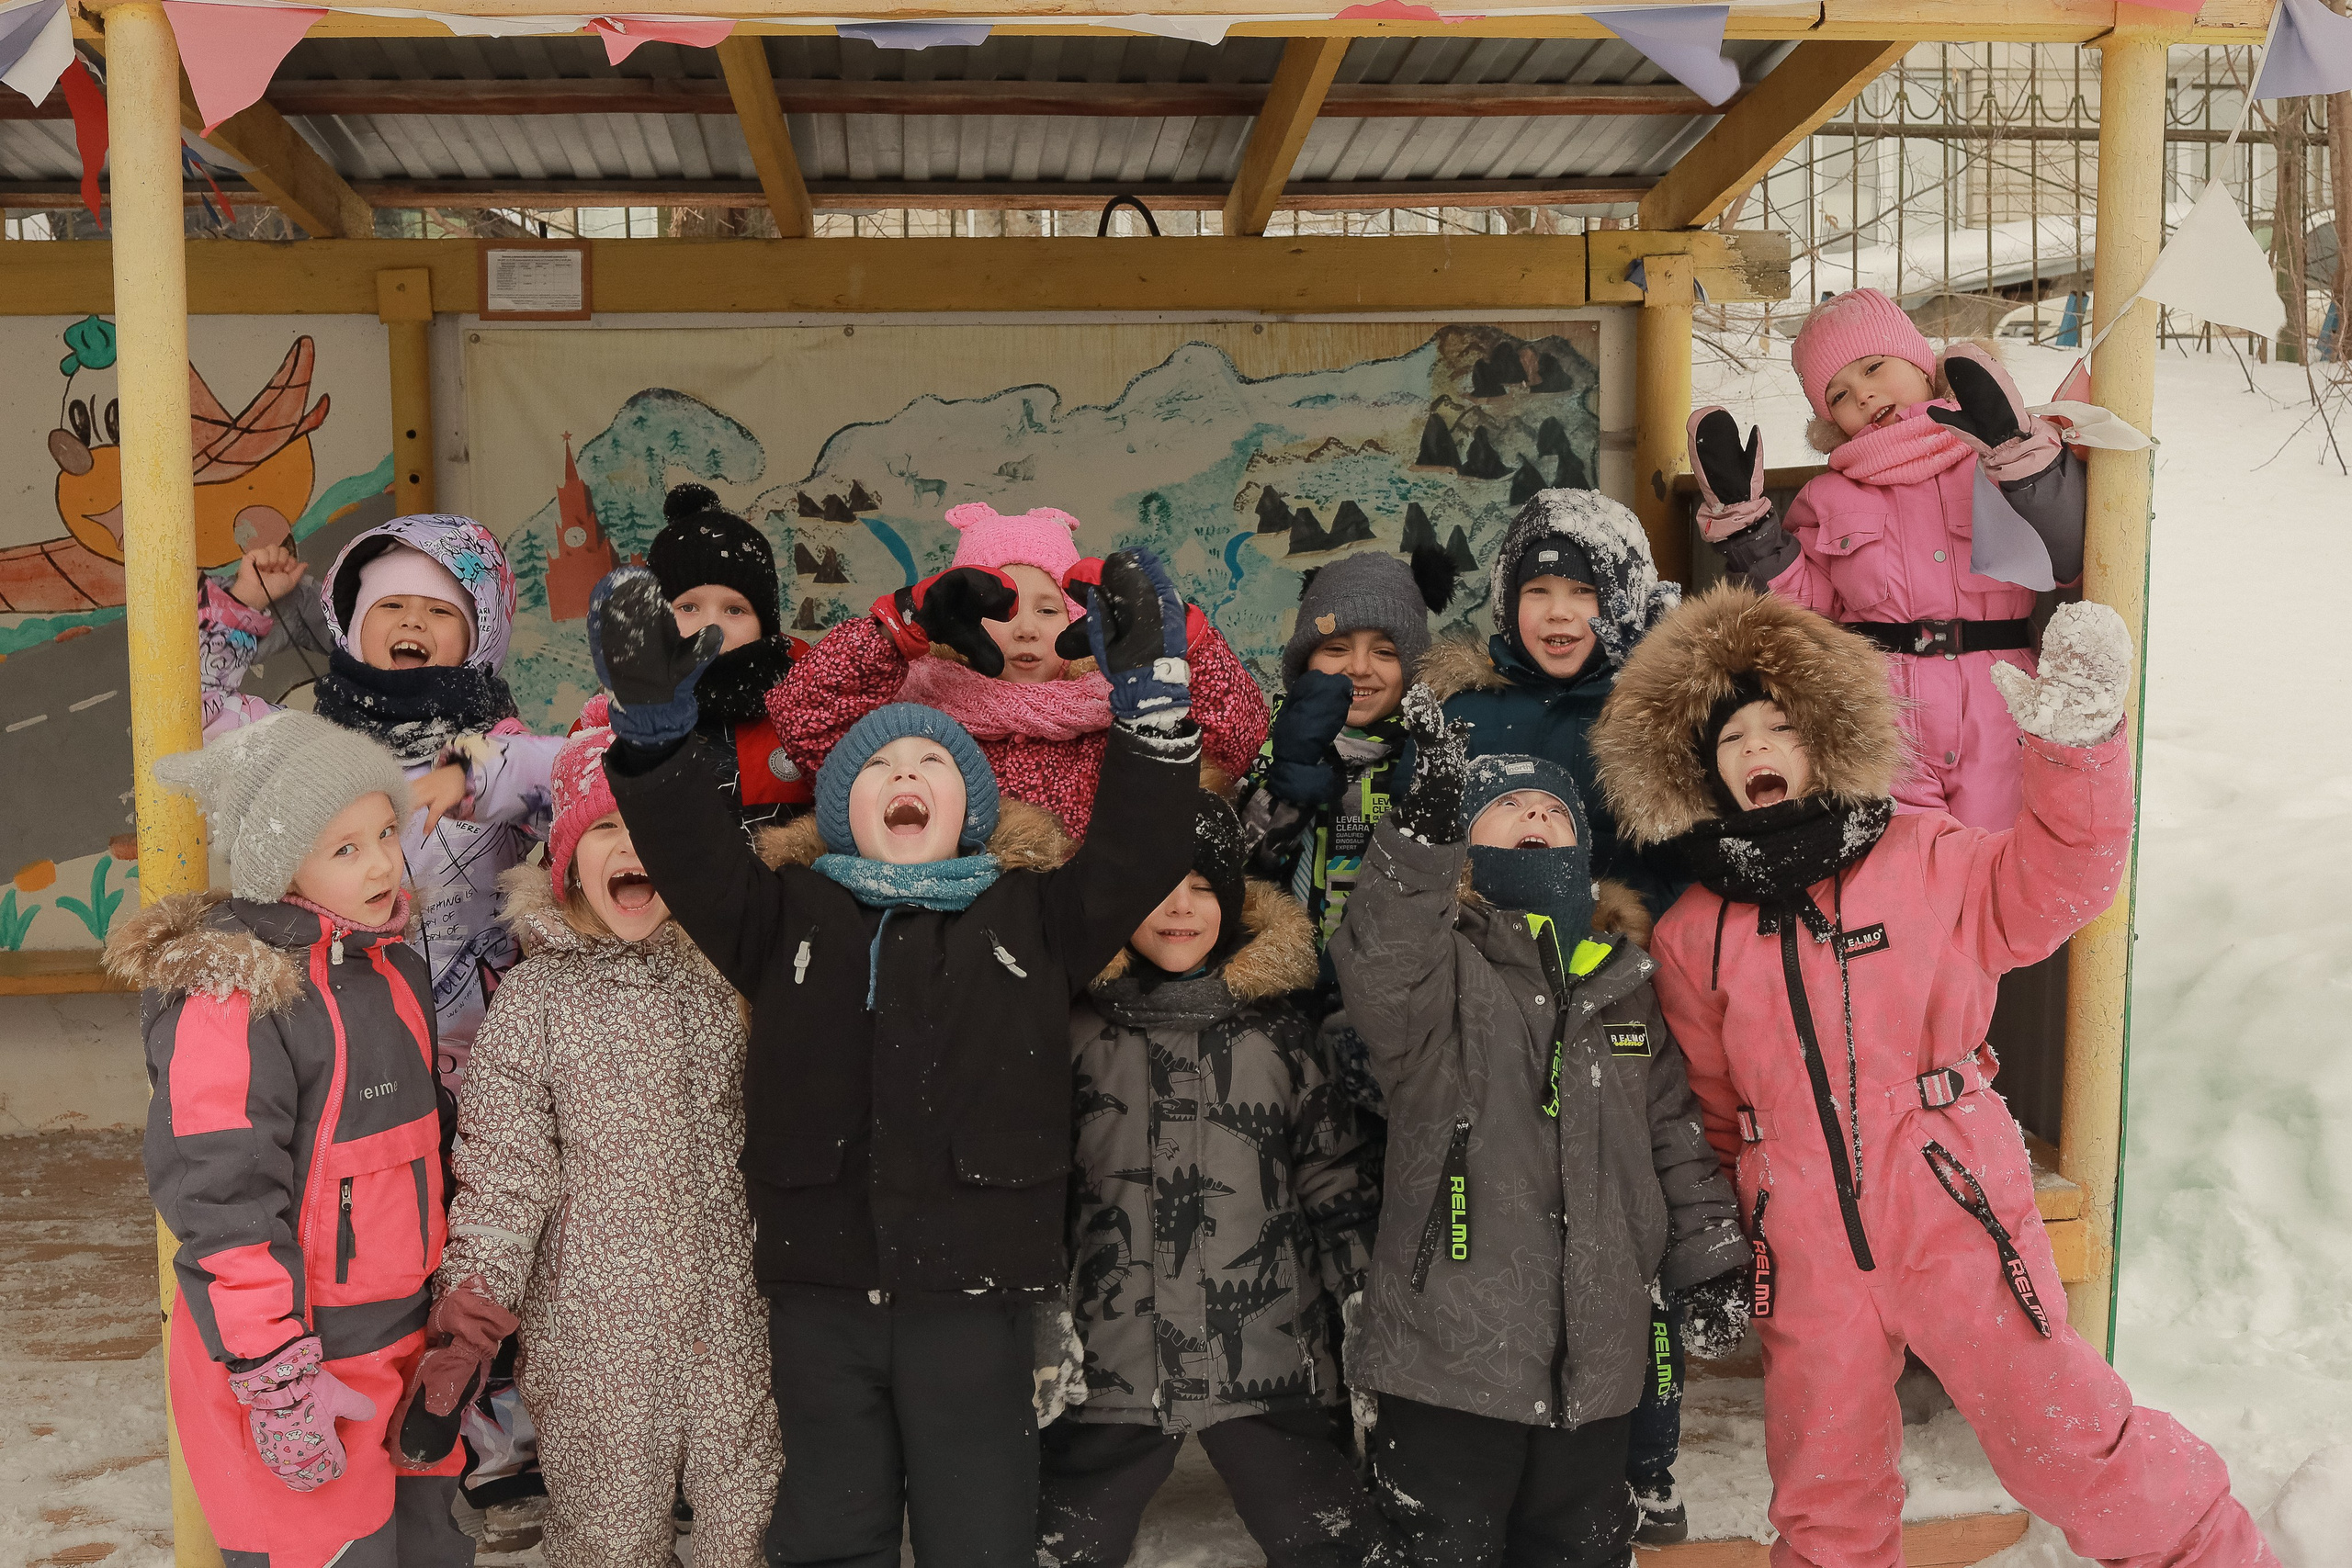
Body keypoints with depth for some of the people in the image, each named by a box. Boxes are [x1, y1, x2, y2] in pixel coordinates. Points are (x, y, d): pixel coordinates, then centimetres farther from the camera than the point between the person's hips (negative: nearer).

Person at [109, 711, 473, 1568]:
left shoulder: (388, 964, 7)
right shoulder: (233, 991, -20)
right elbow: (220, 1198, -22)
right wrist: (277, 1384, -21)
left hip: (405, 1339, 8)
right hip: (299, 1357, -8)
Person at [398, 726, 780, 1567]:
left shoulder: (718, 976, 3)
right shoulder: (534, 997, -6)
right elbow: (498, 1176, -7)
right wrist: (460, 1339, -13)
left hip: (736, 1333, 2)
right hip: (595, 1341, -2)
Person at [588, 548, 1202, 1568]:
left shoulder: (1031, 918, 8)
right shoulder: (789, 917, 9)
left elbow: (1140, 856, -4)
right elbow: (693, 857, -6)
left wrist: (1147, 697, -16)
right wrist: (653, 724, -23)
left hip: (972, 1292, -1)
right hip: (820, 1290, 1)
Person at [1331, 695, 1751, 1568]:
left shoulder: (1625, 979, 13)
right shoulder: (1439, 959, -5)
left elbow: (1673, 1134, 17)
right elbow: (1380, 981, -30)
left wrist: (1709, 1259, 10)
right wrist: (1424, 831, -41)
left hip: (1597, 1360, 5)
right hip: (1451, 1352, -5)